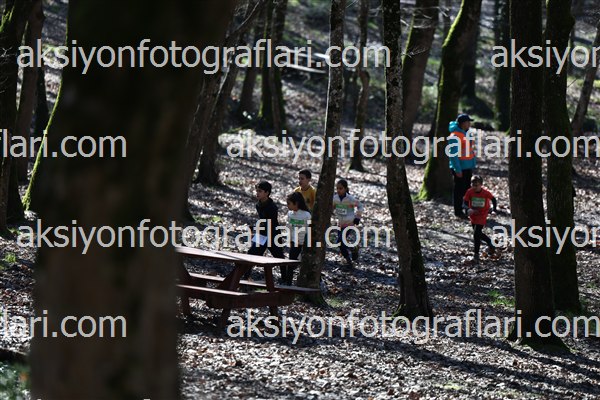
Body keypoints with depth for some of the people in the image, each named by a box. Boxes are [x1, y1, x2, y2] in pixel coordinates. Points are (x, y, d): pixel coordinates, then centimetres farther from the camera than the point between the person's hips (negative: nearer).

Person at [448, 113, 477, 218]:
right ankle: (458, 211, 5)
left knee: (467, 189, 14)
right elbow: (453, 154, -19)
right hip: (460, 168, -9)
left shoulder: (465, 133, 12)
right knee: (459, 190, -1)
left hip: (468, 168, 9)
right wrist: (457, 170, -21)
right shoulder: (455, 136, -17)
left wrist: (473, 165, 18)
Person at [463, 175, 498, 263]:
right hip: (473, 216, 4)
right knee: (479, 234, 17)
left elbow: (493, 199, 2)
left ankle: (476, 255, -6)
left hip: (482, 216, -4)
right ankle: (491, 244, 43)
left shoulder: (485, 192, -16)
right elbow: (464, 204, -16)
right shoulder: (469, 192, -13)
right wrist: (468, 209, -37)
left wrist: (494, 210, -6)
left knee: (476, 234, -14)